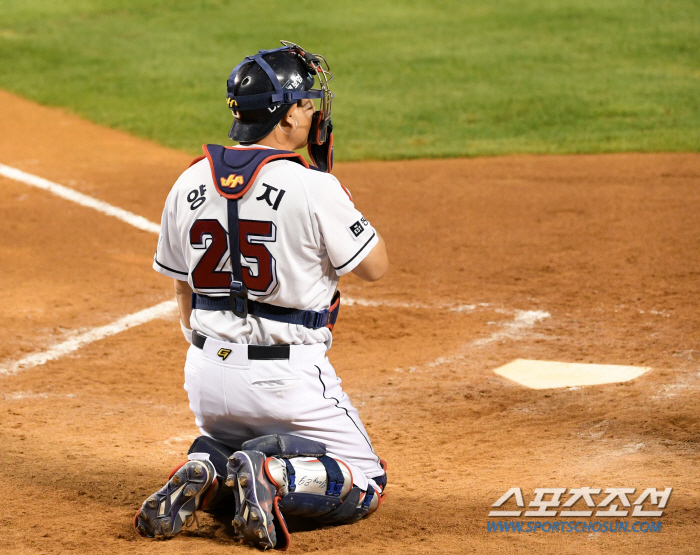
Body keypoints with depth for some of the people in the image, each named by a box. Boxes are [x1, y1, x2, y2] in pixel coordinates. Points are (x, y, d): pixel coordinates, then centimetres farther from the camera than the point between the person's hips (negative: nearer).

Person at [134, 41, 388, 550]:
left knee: (223, 445, 33)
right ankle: (273, 474, -17)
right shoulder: (314, 188, -17)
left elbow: (185, 295, 11)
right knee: (365, 484, 10)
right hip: (289, 375, -5)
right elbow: (376, 266, -5)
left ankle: (203, 474, -2)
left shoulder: (190, 184, 2)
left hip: (207, 374, 6)